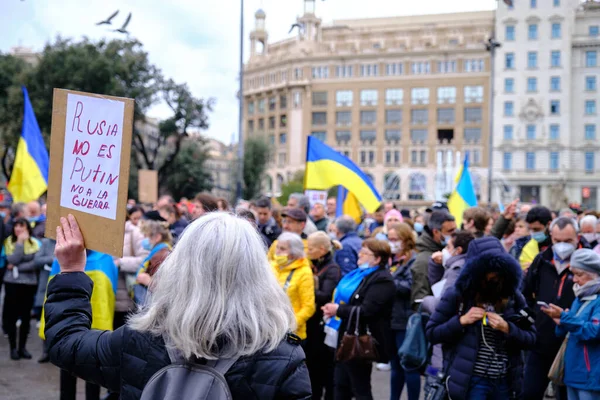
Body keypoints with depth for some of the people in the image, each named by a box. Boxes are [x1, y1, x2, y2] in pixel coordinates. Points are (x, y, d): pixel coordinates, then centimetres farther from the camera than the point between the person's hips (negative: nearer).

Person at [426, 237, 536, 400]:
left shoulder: (513, 297, 4)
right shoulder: (457, 295, -5)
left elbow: (531, 338, 4)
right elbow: (431, 333, -3)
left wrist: (507, 329, -13)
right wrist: (461, 321, -16)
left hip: (505, 382, 4)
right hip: (471, 382, -4)